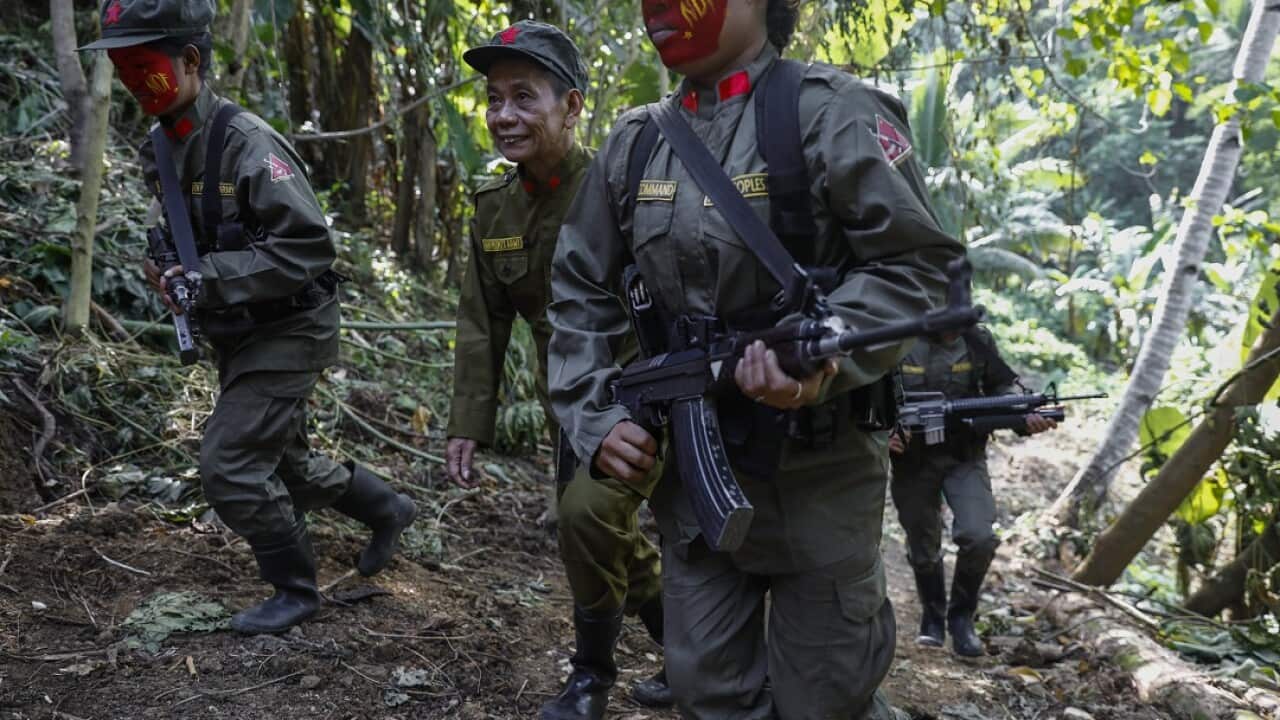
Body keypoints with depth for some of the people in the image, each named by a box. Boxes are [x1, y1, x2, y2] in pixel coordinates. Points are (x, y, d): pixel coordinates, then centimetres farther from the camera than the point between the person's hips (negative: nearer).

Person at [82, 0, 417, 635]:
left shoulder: (246, 143, -23)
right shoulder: (162, 151, 4)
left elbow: (307, 247, -27)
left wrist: (205, 276, -28)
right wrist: (164, 268, -2)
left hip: (288, 332, -9)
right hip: (237, 338, 9)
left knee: (229, 466, -10)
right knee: (284, 462, 19)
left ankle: (296, 590, 10)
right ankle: (387, 509, 39)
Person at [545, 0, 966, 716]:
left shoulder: (832, 114, -9)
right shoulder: (633, 145, 8)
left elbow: (914, 262, -12)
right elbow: (581, 291, 13)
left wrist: (826, 358, -28)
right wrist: (595, 415, 0)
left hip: (817, 473, -5)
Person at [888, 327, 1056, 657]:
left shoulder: (978, 340, -7)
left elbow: (1003, 386, 6)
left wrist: (1025, 414, -13)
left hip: (965, 458, 1)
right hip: (912, 461, -1)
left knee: (979, 537, -17)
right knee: (923, 550, 11)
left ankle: (961, 617, 9)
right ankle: (933, 617, 39)